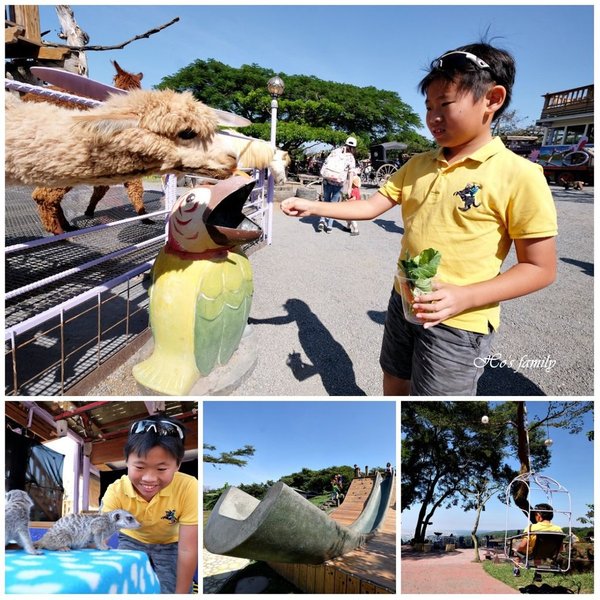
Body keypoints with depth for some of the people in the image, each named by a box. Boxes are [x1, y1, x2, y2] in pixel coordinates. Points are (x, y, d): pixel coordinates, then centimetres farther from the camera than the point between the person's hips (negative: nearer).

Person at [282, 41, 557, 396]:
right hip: (404, 303, 6)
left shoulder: (518, 175, -15)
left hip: (459, 323, -6)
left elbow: (540, 269, -14)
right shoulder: (418, 165, 3)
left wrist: (464, 297, -25)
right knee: (394, 386, 23)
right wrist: (312, 207, -2)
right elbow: (370, 207, 7)